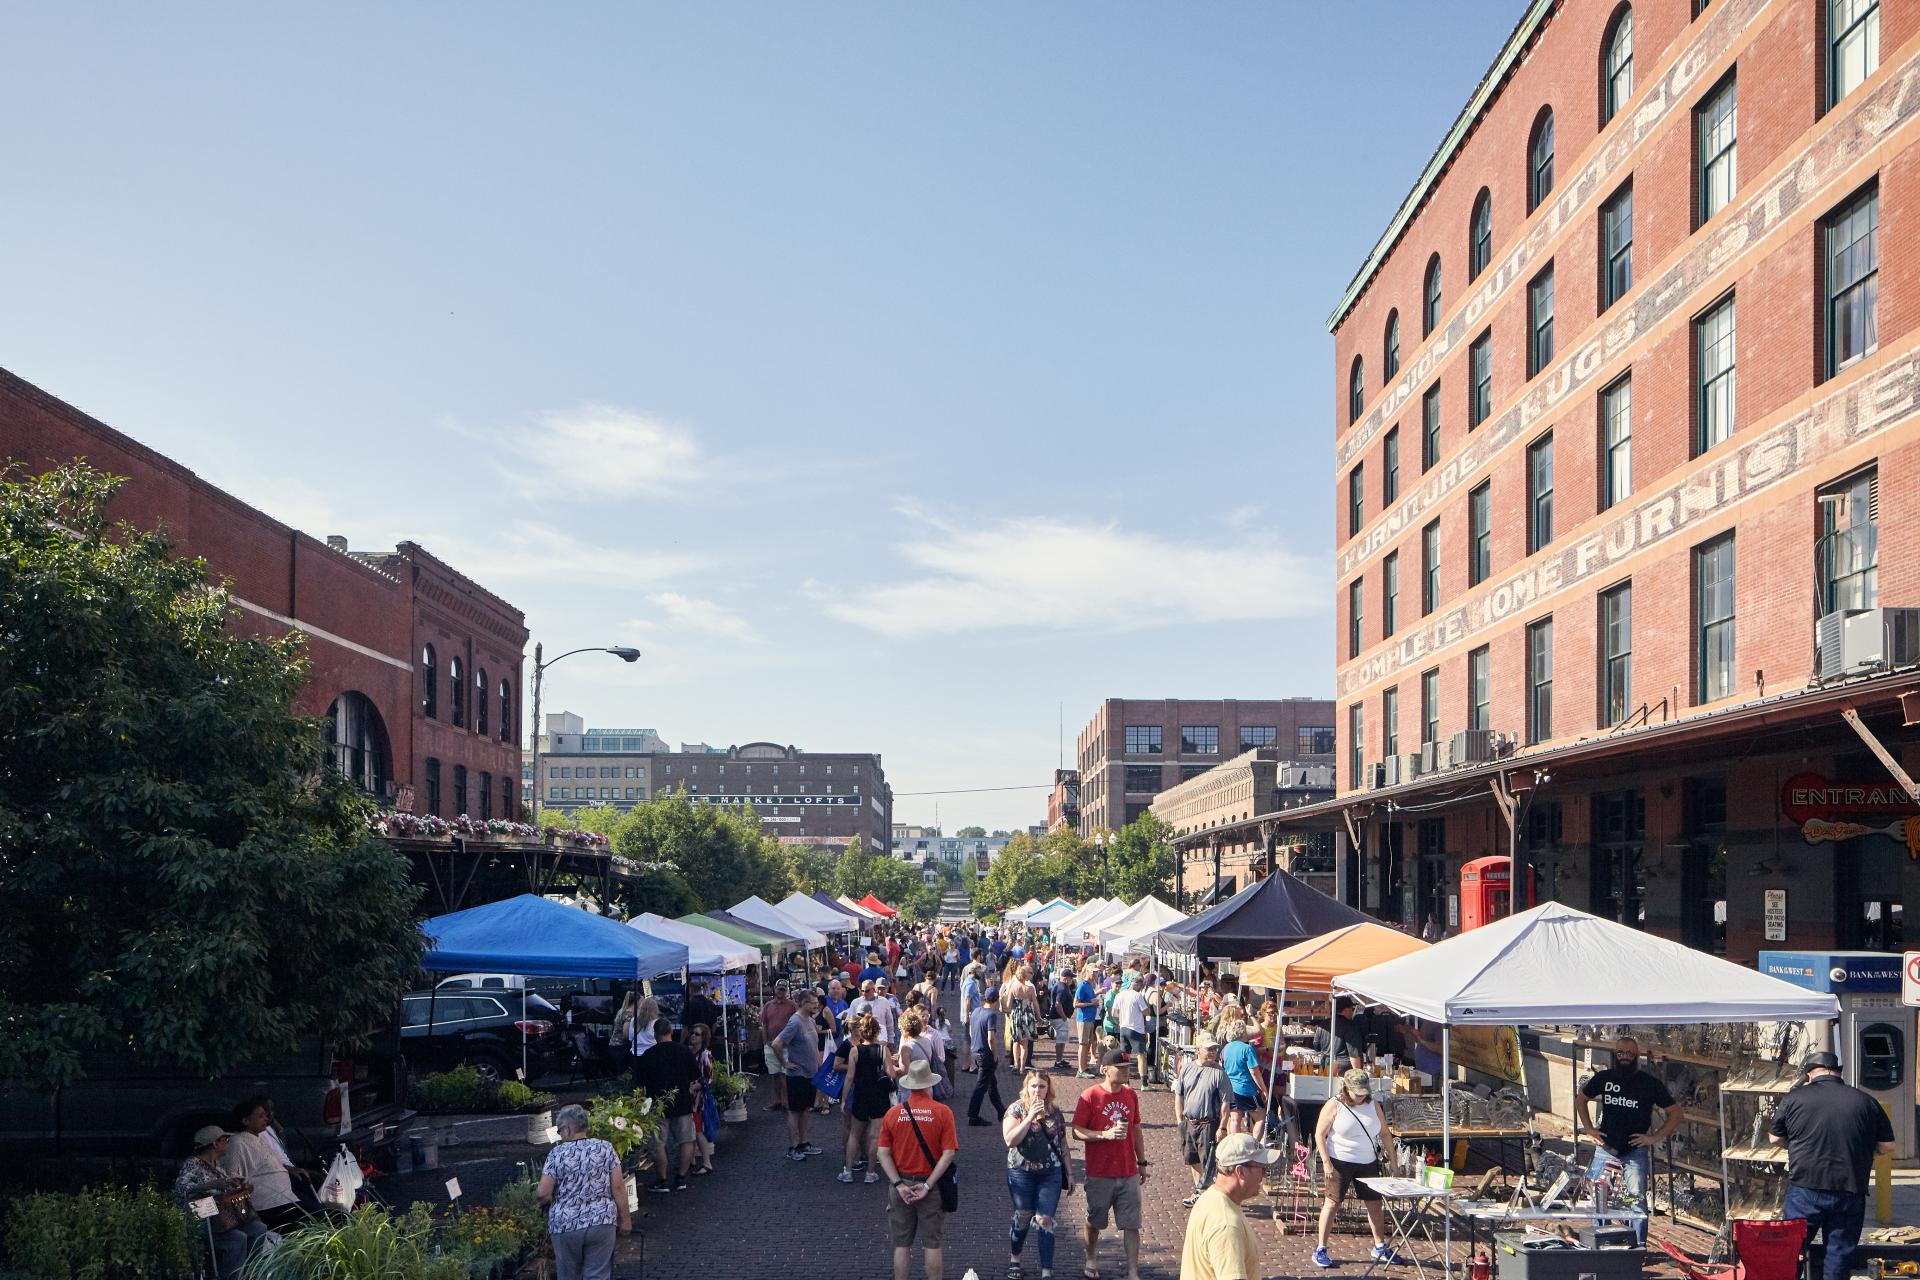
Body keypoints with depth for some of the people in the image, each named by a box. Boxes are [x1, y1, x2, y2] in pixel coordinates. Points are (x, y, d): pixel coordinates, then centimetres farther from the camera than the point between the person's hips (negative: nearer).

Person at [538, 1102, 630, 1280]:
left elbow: (543, 1193, -7)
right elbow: (618, 1187, -1)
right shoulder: (605, 1148, 1)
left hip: (564, 1225, -1)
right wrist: (625, 1218, 8)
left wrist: (536, 1192, 15)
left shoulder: (557, 1154, -3)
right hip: (601, 1222, 1)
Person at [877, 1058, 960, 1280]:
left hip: (901, 1184, 2)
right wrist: (928, 1185, -12)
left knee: (902, 1244, 12)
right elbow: (949, 1153, -14)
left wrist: (899, 1184, -7)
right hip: (932, 1187, -2)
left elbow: (883, 1153, -6)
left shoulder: (893, 1112, -4)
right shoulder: (942, 1112, -9)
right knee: (932, 1244, 8)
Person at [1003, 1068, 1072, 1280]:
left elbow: (1062, 1143, 12)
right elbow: (1010, 1140, -19)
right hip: (1022, 1173, -1)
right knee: (1023, 1217, 11)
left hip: (1051, 1173, 2)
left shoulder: (1055, 1110, 4)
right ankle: (1014, 1260, 34)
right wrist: (1030, 1117, -24)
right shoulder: (1016, 1109, -7)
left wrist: (1069, 1173, 12)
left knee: (1044, 1220, -3)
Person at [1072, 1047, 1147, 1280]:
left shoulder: (1131, 1096, 4)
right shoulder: (1090, 1096, -11)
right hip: (1099, 1174, -3)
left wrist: (1142, 1163, 14)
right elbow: (1077, 1131, -12)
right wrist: (1105, 1134, -24)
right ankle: (1091, 1257, 38)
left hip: (1128, 1173, 3)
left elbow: (1137, 1131, 13)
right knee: (1094, 1221, 14)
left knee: (1131, 1224, 0)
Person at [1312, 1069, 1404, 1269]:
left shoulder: (1373, 1105, 4)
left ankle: (1380, 1248, 24)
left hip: (1368, 1163, 5)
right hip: (1340, 1162, -5)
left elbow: (1385, 1134, 13)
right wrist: (1327, 1164, -16)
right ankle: (1320, 1250, 5)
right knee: (1332, 1203, -2)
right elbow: (1320, 1135, -10)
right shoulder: (1334, 1106, -10)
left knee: (1375, 1204, 9)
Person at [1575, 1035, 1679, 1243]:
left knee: (1636, 1199, -9)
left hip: (1636, 1151, -3)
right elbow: (1580, 1100, 22)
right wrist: (1589, 1129, 12)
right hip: (1605, 1148, 3)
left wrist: (1655, 1137, -5)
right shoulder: (1603, 1078, 5)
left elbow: (1676, 1115, 3)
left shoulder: (1650, 1083, -2)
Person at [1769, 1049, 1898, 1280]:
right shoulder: (1866, 1101, 1)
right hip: (1850, 1192, 1)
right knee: (1840, 1252, 10)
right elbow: (1887, 1147, 5)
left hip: (1805, 1190, -1)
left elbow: (1775, 1138, 9)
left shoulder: (1795, 1098, -1)